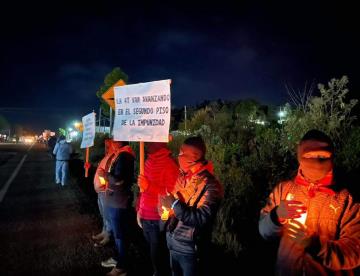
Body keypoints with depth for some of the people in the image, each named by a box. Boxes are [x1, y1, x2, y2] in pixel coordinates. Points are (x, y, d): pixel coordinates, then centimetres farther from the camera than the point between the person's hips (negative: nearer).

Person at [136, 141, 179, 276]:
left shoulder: (169, 164, -15)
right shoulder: (149, 161, 8)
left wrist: (149, 186, -26)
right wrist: (139, 210, 17)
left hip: (159, 220, -6)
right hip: (146, 217, 7)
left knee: (158, 254, 6)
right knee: (152, 251, 17)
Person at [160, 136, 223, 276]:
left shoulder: (210, 185, -21)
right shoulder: (182, 176, -1)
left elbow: (201, 219, -28)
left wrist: (175, 205, -26)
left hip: (188, 247, -6)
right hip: (171, 240, 6)